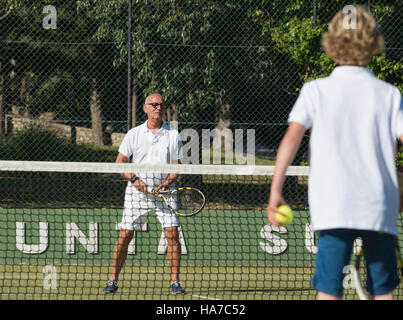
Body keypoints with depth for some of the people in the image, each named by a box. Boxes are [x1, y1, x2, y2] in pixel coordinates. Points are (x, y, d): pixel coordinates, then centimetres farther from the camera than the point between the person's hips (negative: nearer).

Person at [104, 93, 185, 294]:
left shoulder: (173, 135, 4)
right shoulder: (134, 134, 4)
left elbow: (177, 165, 4)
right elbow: (119, 162, 4)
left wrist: (168, 182, -14)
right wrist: (134, 179, -12)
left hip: (164, 191, 0)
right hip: (137, 191, 0)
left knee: (172, 233, -11)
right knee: (125, 235, -3)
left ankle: (175, 281, -3)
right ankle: (113, 281, 7)